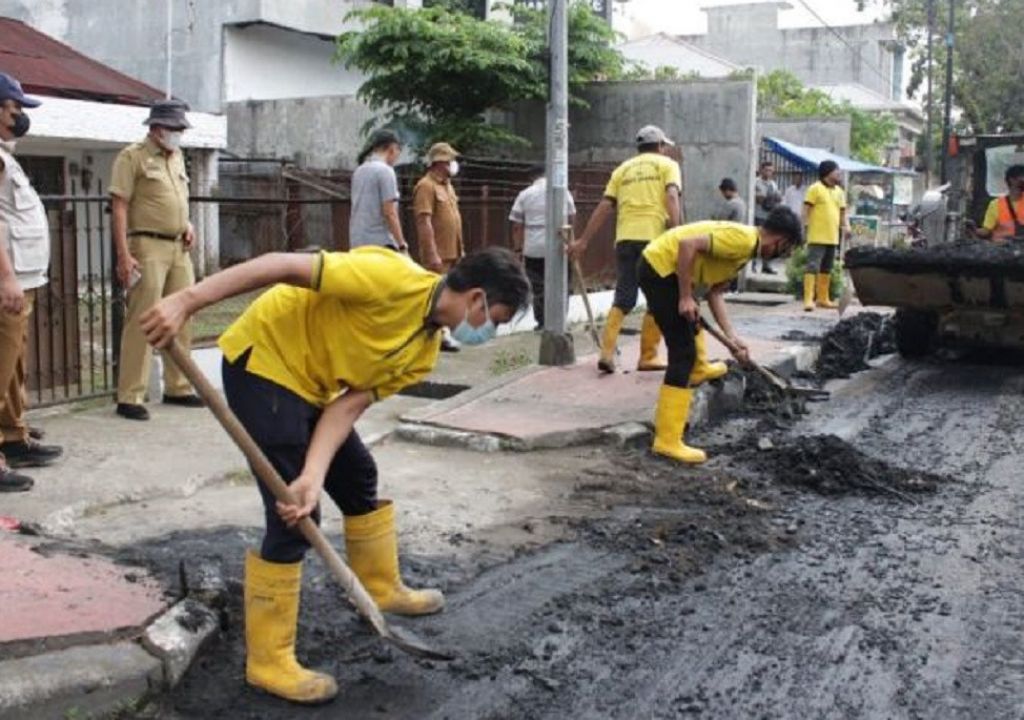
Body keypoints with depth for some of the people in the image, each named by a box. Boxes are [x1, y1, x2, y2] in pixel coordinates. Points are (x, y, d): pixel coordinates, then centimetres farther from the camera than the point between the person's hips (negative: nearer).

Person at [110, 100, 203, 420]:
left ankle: (177, 387, 21)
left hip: (179, 248, 7)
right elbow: (119, 207, -11)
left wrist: (187, 225, 7)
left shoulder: (177, 157, 17)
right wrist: (123, 255, -18)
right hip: (148, 247, -7)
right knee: (141, 321, -8)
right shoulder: (133, 156, -6)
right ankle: (130, 397, -4)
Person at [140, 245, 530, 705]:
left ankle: (382, 588, 42)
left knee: (359, 478, 20)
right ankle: (268, 661, 3)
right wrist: (187, 302, -34)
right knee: (293, 519, -10)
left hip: (309, 384, 9)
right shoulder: (394, 279, -26)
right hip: (261, 360, -9)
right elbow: (285, 266, -29)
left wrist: (313, 476, -22)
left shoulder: (424, 351, 1)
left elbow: (350, 405, -6)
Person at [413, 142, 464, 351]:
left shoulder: (447, 185, 17)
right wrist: (432, 254, -24)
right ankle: (439, 337, -2)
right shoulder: (426, 186, -13)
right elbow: (424, 222, -20)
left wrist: (461, 248, 20)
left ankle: (443, 334, 19)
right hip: (438, 254, -9)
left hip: (452, 252, 9)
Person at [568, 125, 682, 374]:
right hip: (655, 237, -3)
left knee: (623, 298, 9)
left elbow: (604, 207, 12)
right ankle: (648, 356, 11)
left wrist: (583, 241, 13)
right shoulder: (667, 165, 12)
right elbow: (671, 197, -7)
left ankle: (607, 352, -3)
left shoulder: (624, 168, 21)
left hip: (626, 238, 3)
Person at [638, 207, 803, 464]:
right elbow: (688, 244, -26)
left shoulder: (745, 249, 14)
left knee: (692, 322, 36)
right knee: (683, 352, -9)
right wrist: (686, 298, -22)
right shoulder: (743, 239, -17)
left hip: (666, 268, 10)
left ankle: (698, 370, 61)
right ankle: (667, 440, -9)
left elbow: (715, 292, 12)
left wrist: (732, 337, 6)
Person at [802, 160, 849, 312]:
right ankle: (808, 299, -16)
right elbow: (806, 210, -8)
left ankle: (823, 298, 21)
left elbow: (842, 211, 19)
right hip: (817, 237, -7)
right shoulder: (815, 188, -5)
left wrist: (846, 225, 1)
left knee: (826, 269, 13)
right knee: (812, 267, -12)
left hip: (833, 237, 8)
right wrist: (805, 227, -15)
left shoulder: (839, 191, 16)